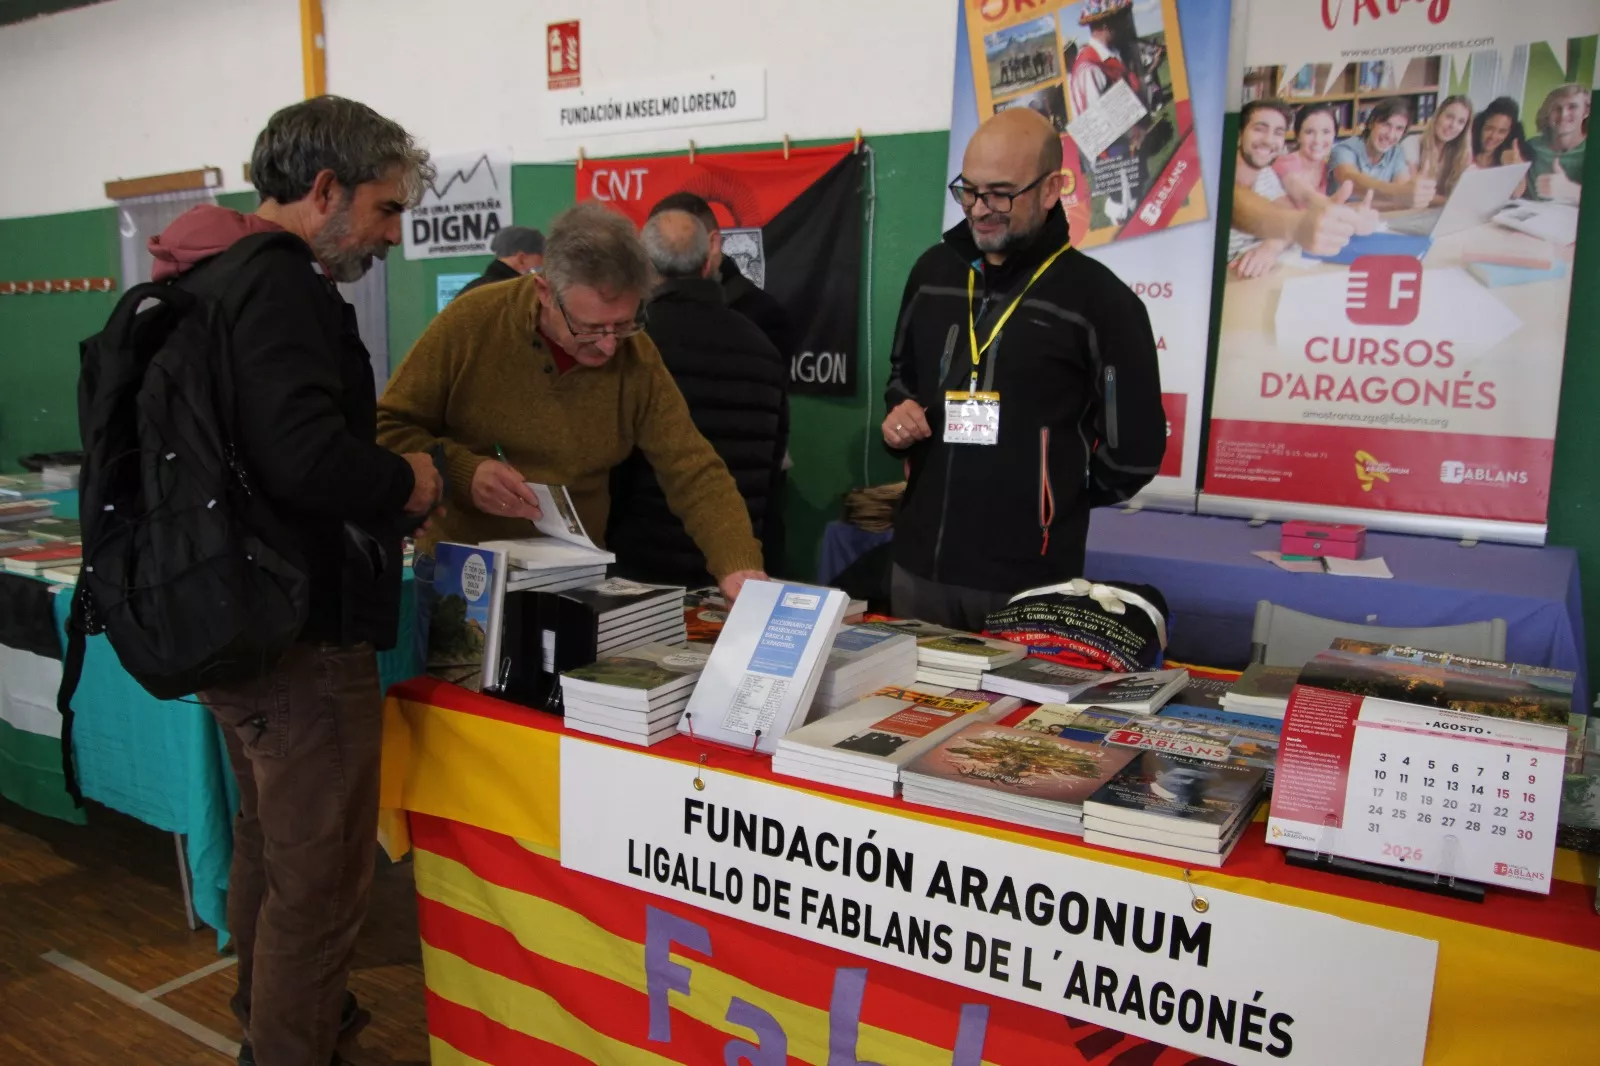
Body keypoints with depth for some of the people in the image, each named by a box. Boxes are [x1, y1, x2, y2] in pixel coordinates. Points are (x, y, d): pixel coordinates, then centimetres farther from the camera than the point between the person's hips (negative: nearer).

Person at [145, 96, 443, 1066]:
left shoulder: (213, 277, 13)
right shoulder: (279, 284, -18)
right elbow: (307, 458, -32)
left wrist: (378, 488, 7)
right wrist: (409, 483, -14)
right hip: (302, 636, -11)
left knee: (269, 849, 25)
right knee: (320, 882, 2)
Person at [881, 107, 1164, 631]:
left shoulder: (1098, 299, -9)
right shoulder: (933, 271, 9)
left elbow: (1134, 450, -6)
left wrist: (1058, 498, 5)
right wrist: (900, 411, 4)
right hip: (917, 562, 5)